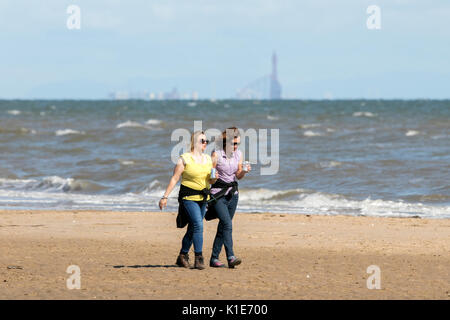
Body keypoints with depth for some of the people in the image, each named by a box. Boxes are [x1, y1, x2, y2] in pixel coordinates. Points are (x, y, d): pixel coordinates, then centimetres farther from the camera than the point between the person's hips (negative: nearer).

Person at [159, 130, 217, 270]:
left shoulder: (208, 159, 12)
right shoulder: (184, 159, -7)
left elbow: (209, 181, 20)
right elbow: (174, 179, -6)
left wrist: (213, 179, -4)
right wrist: (165, 197, -10)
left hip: (203, 198, 6)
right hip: (188, 197, -6)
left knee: (193, 228, 10)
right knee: (198, 225, -18)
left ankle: (182, 257, 23)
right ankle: (199, 259, -18)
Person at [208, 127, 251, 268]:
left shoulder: (238, 154, 5)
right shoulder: (216, 154, -11)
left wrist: (245, 171, -7)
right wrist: (213, 176, -29)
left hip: (233, 194, 6)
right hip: (218, 194, -6)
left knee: (223, 227, 8)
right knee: (227, 224, -19)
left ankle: (214, 259, 17)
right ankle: (230, 258, -25)